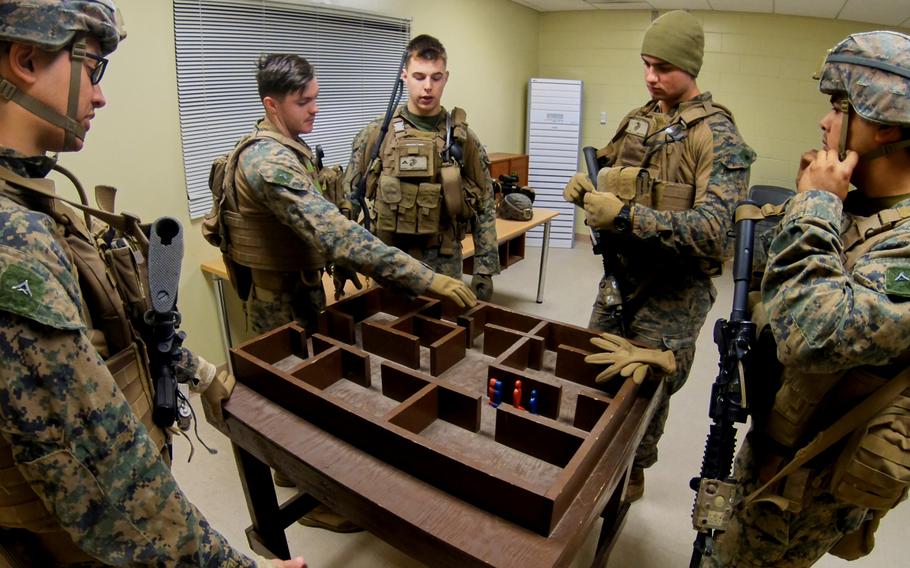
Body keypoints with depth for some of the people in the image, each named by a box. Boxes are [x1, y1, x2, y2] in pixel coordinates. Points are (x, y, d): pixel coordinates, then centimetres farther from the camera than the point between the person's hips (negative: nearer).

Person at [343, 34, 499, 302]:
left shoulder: (463, 137, -1)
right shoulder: (377, 133, -2)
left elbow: (484, 208, 0)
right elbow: (349, 198, 3)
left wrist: (485, 269, -4)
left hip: (443, 262, 0)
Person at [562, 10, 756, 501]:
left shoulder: (718, 136, -15)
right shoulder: (635, 121, 6)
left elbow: (712, 228, -26)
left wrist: (627, 216, -32)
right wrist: (586, 189, -6)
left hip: (672, 293, -6)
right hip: (619, 276, 6)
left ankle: (632, 474, 38)